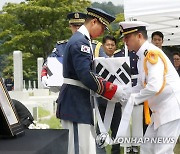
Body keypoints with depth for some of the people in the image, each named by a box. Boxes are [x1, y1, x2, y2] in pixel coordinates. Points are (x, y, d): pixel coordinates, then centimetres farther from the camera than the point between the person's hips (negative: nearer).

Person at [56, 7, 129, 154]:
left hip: (77, 100, 11)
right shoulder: (81, 42, -17)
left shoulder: (81, 39, 16)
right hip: (75, 101, -11)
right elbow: (86, 76, -26)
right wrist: (114, 90, -20)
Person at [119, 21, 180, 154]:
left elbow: (154, 86, -28)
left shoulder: (152, 53, -18)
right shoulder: (142, 57, 11)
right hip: (160, 110, 10)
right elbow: (141, 86, 17)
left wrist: (133, 99, -15)